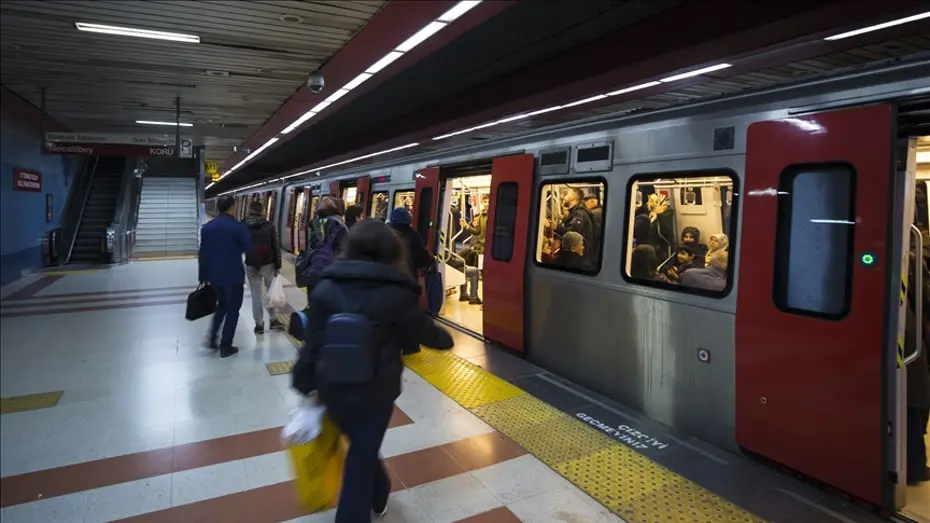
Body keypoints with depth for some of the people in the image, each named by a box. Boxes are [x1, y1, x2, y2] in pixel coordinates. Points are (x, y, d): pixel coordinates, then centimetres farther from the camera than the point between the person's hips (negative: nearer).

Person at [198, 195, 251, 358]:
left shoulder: (207, 227, 4)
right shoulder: (238, 227, -15)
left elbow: (202, 253, 8)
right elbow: (249, 249, -9)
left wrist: (204, 276, 15)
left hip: (214, 275, 6)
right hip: (233, 276, -6)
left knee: (222, 304, 26)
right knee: (232, 310, 7)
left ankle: (212, 338, 22)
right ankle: (225, 347, 11)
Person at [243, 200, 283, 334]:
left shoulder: (242, 226, -3)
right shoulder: (269, 225, -6)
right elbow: (276, 247, -6)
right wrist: (278, 265, -1)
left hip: (251, 265, 1)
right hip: (268, 264, -1)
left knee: (256, 294, 8)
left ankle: (259, 324, 13)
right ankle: (273, 320, 18)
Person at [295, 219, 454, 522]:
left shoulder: (326, 287, -5)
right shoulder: (397, 292, -13)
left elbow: (314, 341, -3)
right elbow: (423, 332, -1)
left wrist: (304, 382, 9)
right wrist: (446, 339, 20)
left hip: (333, 388, 4)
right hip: (375, 390, -4)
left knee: (360, 447, 27)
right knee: (362, 457, 13)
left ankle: (378, 496, 52)